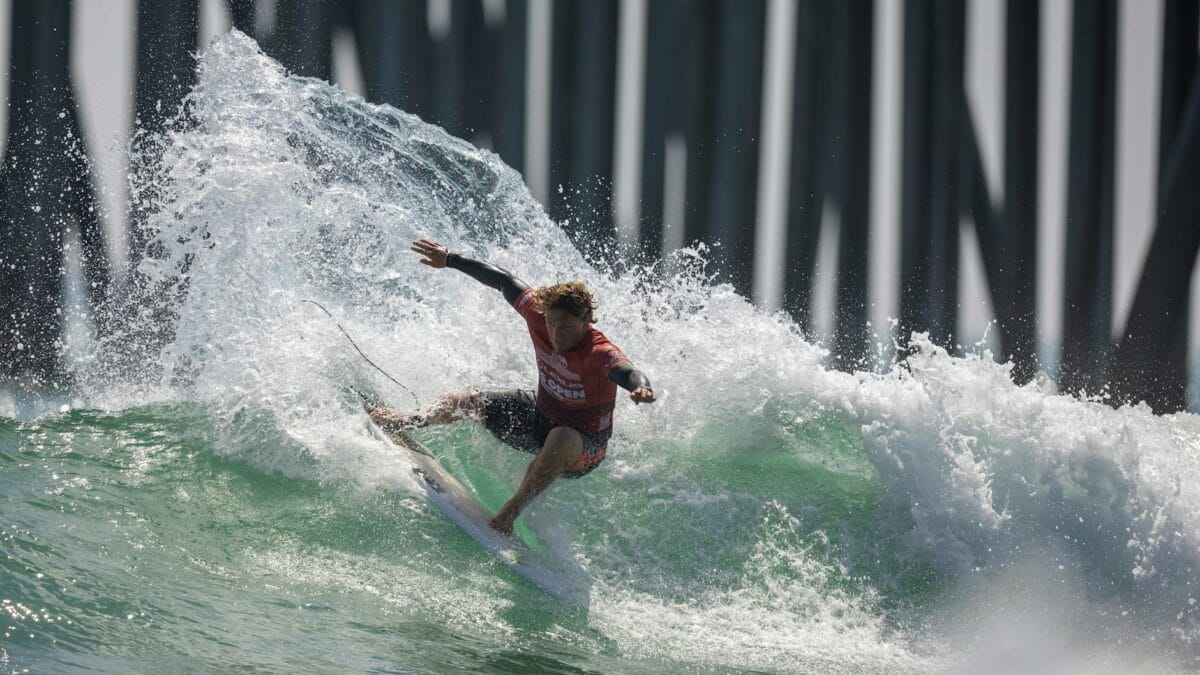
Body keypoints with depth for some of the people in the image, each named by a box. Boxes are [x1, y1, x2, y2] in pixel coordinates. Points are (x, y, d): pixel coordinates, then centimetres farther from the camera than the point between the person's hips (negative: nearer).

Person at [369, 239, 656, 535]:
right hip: (540, 414, 7)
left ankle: (508, 514, -27)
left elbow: (627, 372, -58)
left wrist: (640, 387, -82)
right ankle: (411, 422, 45)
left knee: (560, 439, -42)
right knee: (461, 403, 10)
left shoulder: (600, 354, -37)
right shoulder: (539, 315, -19)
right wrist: (449, 260, 3)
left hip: (584, 450, -7)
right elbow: (504, 281, -5)